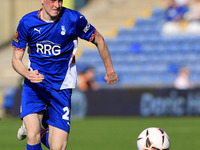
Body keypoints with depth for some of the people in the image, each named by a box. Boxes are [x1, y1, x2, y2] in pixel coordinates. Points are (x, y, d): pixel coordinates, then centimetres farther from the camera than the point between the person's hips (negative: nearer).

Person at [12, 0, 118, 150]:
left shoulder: (74, 19, -10)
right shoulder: (27, 22, -6)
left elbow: (99, 40, 7)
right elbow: (16, 59, -1)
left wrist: (110, 70, 14)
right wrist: (28, 74, -23)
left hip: (61, 88, 0)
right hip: (34, 86, 0)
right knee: (33, 137, -23)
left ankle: (40, 131, 28)